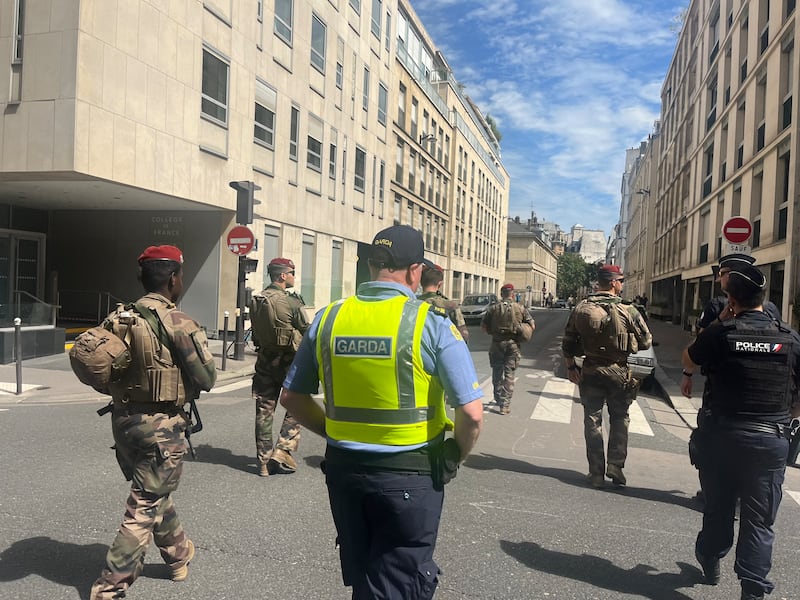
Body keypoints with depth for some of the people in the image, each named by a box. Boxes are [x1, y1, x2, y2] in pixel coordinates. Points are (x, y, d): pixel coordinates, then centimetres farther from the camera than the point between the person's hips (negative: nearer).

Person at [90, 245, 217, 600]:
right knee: (144, 509, 3)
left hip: (123, 420, 8)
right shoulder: (178, 323, -15)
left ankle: (179, 555, 41)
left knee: (155, 492, 23)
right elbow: (207, 379, -11)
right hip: (161, 426, -7)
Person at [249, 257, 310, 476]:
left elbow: (255, 331, 9)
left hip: (264, 360, 6)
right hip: (288, 360, -6)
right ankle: (282, 452, 2)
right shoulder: (291, 302, -14)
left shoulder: (256, 301, 3)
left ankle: (264, 461, 15)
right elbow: (307, 332, -7)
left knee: (264, 410, 9)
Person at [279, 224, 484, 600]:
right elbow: (472, 413, -17)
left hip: (343, 469, 5)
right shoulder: (430, 324, -14)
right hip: (410, 476, -4)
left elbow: (291, 397, 6)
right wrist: (455, 457, 2)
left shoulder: (327, 319, -2)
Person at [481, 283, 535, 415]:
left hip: (497, 344, 0)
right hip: (513, 344, 0)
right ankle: (505, 405, 3)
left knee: (497, 373, 15)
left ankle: (498, 398, 22)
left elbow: (483, 326, -3)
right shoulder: (520, 308, -2)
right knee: (509, 375, 5)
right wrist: (521, 331, 13)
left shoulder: (493, 308, -3)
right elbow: (532, 326, -1)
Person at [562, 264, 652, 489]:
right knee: (619, 419, 15)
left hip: (590, 372, 2)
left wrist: (571, 367, 11)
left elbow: (567, 343, 1)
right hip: (618, 372, -2)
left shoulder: (581, 308, -3)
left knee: (593, 421, 9)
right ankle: (615, 466, 8)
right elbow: (646, 342, -4)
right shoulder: (628, 311, -13)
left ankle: (596, 473, 12)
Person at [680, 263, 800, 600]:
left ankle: (710, 562, 38)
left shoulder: (720, 333, -9)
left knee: (718, 507, 18)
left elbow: (688, 360, 11)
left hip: (722, 436, 0)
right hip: (769, 442, 0)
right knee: (759, 520, 7)